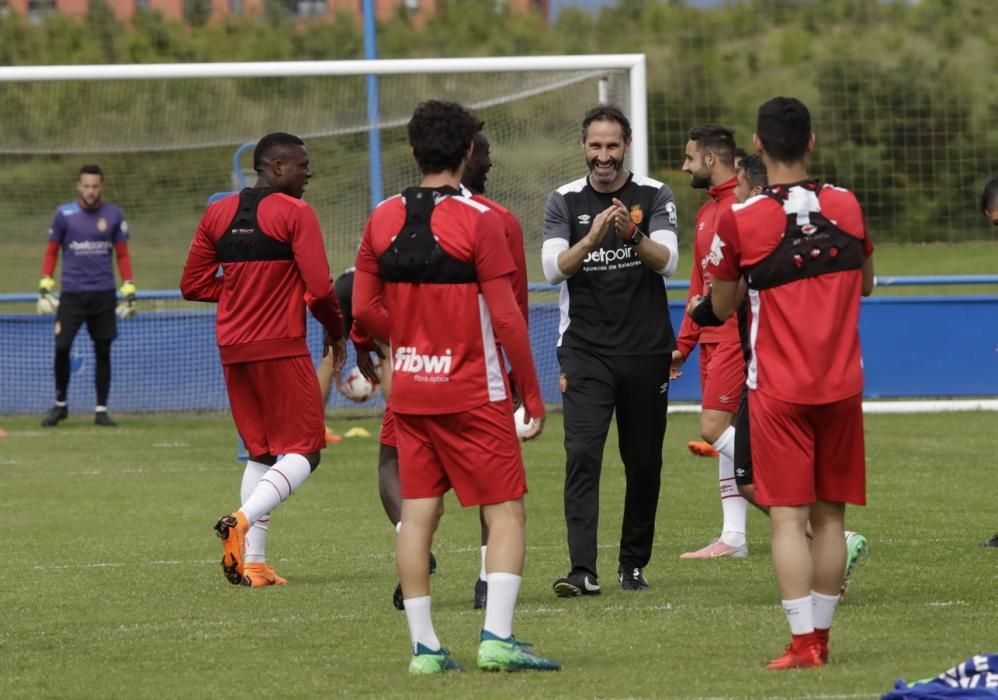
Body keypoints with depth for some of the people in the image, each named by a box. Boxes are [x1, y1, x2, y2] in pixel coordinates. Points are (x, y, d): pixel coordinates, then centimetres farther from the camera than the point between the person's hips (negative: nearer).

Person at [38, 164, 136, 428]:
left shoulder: (113, 215, 4)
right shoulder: (64, 214, 1)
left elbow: (122, 255, 9)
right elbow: (51, 252, 9)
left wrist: (129, 291, 3)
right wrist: (44, 288, 2)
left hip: (104, 295, 1)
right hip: (71, 294, -1)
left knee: (103, 351, 2)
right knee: (61, 348, -7)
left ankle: (101, 409, 10)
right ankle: (60, 404, 11)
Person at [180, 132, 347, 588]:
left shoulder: (217, 214, 10)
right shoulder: (294, 213, -9)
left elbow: (193, 284, 12)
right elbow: (319, 287, -13)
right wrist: (335, 333, 3)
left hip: (232, 349, 7)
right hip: (281, 347, -7)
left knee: (261, 454, 15)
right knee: (304, 451, -1)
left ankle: (252, 562, 7)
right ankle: (242, 521, -23)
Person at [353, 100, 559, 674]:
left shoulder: (384, 219, 3)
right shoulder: (479, 221, -12)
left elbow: (364, 309, 7)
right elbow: (506, 316, -13)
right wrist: (533, 394, -6)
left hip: (409, 390, 5)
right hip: (472, 391, -5)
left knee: (418, 513, 8)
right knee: (506, 512, 1)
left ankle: (424, 646, 8)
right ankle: (497, 637, -11)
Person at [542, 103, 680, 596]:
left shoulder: (654, 196, 1)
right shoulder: (564, 201, 2)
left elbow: (667, 262, -12)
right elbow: (553, 268, -10)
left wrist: (633, 236, -31)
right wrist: (591, 238, -27)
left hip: (646, 351, 1)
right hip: (585, 350, -1)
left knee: (644, 461, 7)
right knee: (582, 454, -14)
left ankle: (633, 564, 20)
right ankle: (582, 570, -21)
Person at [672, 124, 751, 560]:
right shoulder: (707, 213, 18)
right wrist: (683, 344, 21)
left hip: (736, 337, -9)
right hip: (713, 339, 9)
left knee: (713, 428, -13)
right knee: (725, 433, 8)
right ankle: (733, 537, 9)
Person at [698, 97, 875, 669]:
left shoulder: (740, 221, -10)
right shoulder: (847, 207, 0)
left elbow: (722, 307, 2)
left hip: (779, 391, -3)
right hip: (843, 386, 3)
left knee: (789, 517, -3)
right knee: (831, 516, 10)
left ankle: (804, 641, -10)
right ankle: (821, 635, 14)